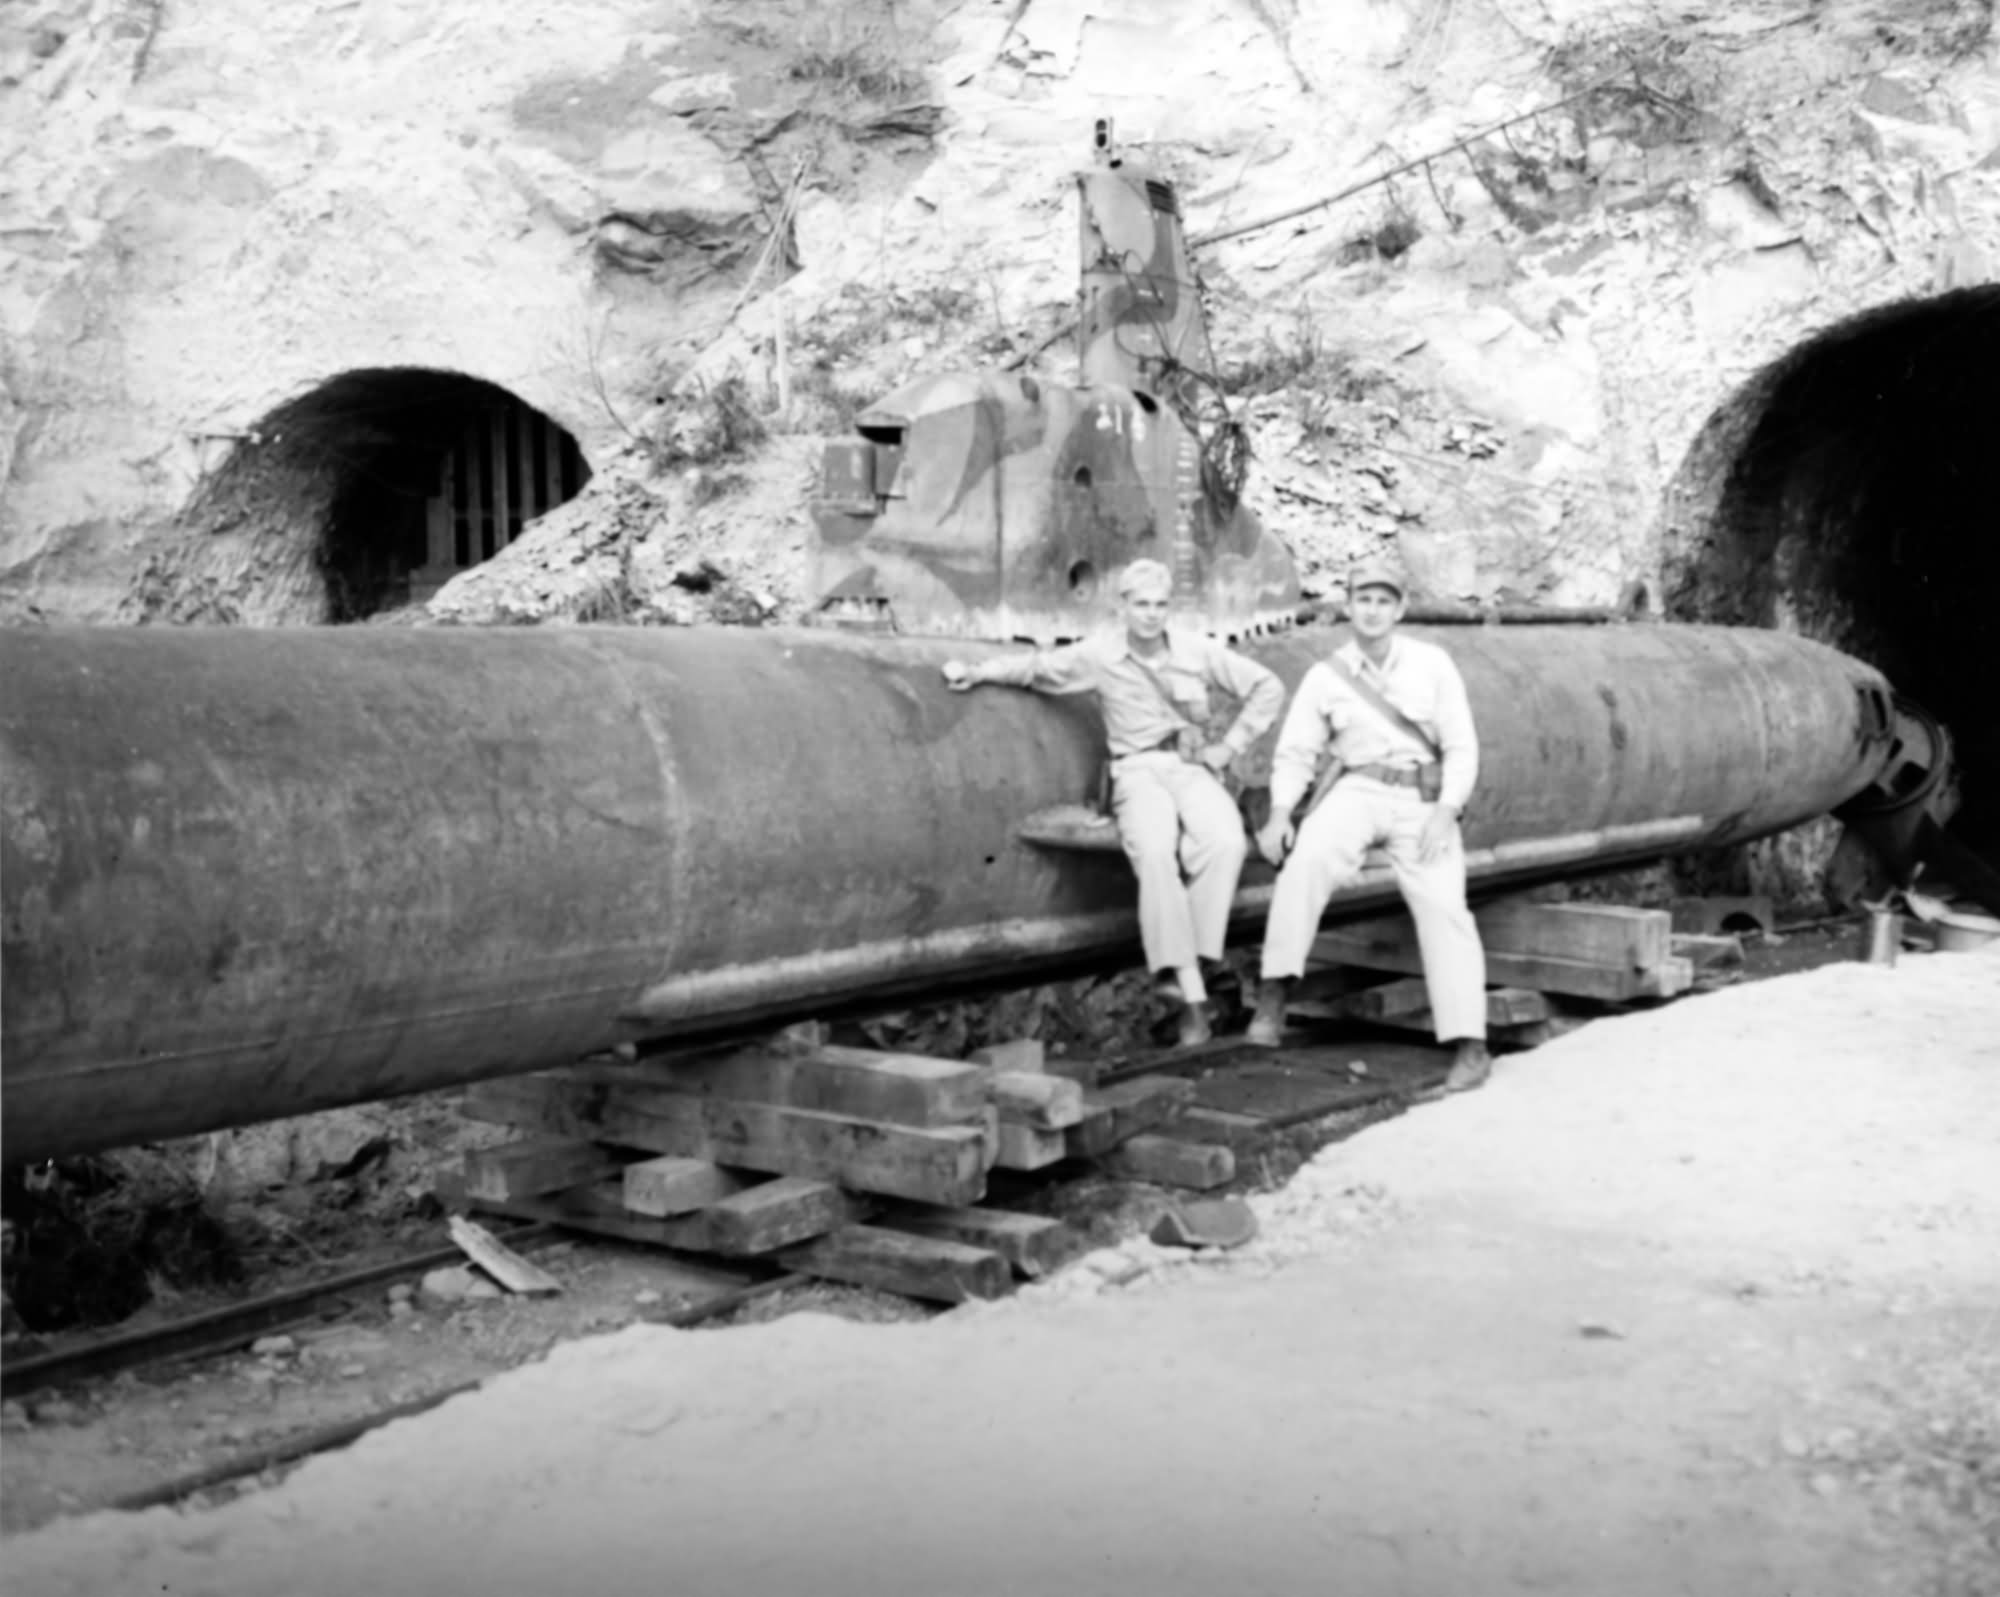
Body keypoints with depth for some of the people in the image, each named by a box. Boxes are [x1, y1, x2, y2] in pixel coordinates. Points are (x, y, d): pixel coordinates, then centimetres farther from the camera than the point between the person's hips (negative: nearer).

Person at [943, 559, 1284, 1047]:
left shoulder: (1198, 651, 7)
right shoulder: (1099, 656, 5)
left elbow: (1268, 688, 13)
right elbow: (1035, 665, 16)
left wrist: (1228, 745, 5)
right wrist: (974, 673, 4)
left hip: (1193, 767, 2)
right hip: (1138, 772, -2)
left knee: (1225, 842, -36)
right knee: (1155, 852, -37)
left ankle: (1186, 966, -30)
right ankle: (1192, 994, -40)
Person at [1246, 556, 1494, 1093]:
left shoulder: (1432, 664, 1)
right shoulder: (1324, 677, 3)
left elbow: (1461, 747, -1)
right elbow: (1295, 754, 3)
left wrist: (1445, 812, -16)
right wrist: (1280, 812, -14)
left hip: (1425, 799, 0)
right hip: (1358, 790, 0)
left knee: (1442, 904, -21)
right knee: (1311, 855, -31)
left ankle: (1470, 1046, -21)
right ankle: (1273, 995, -30)